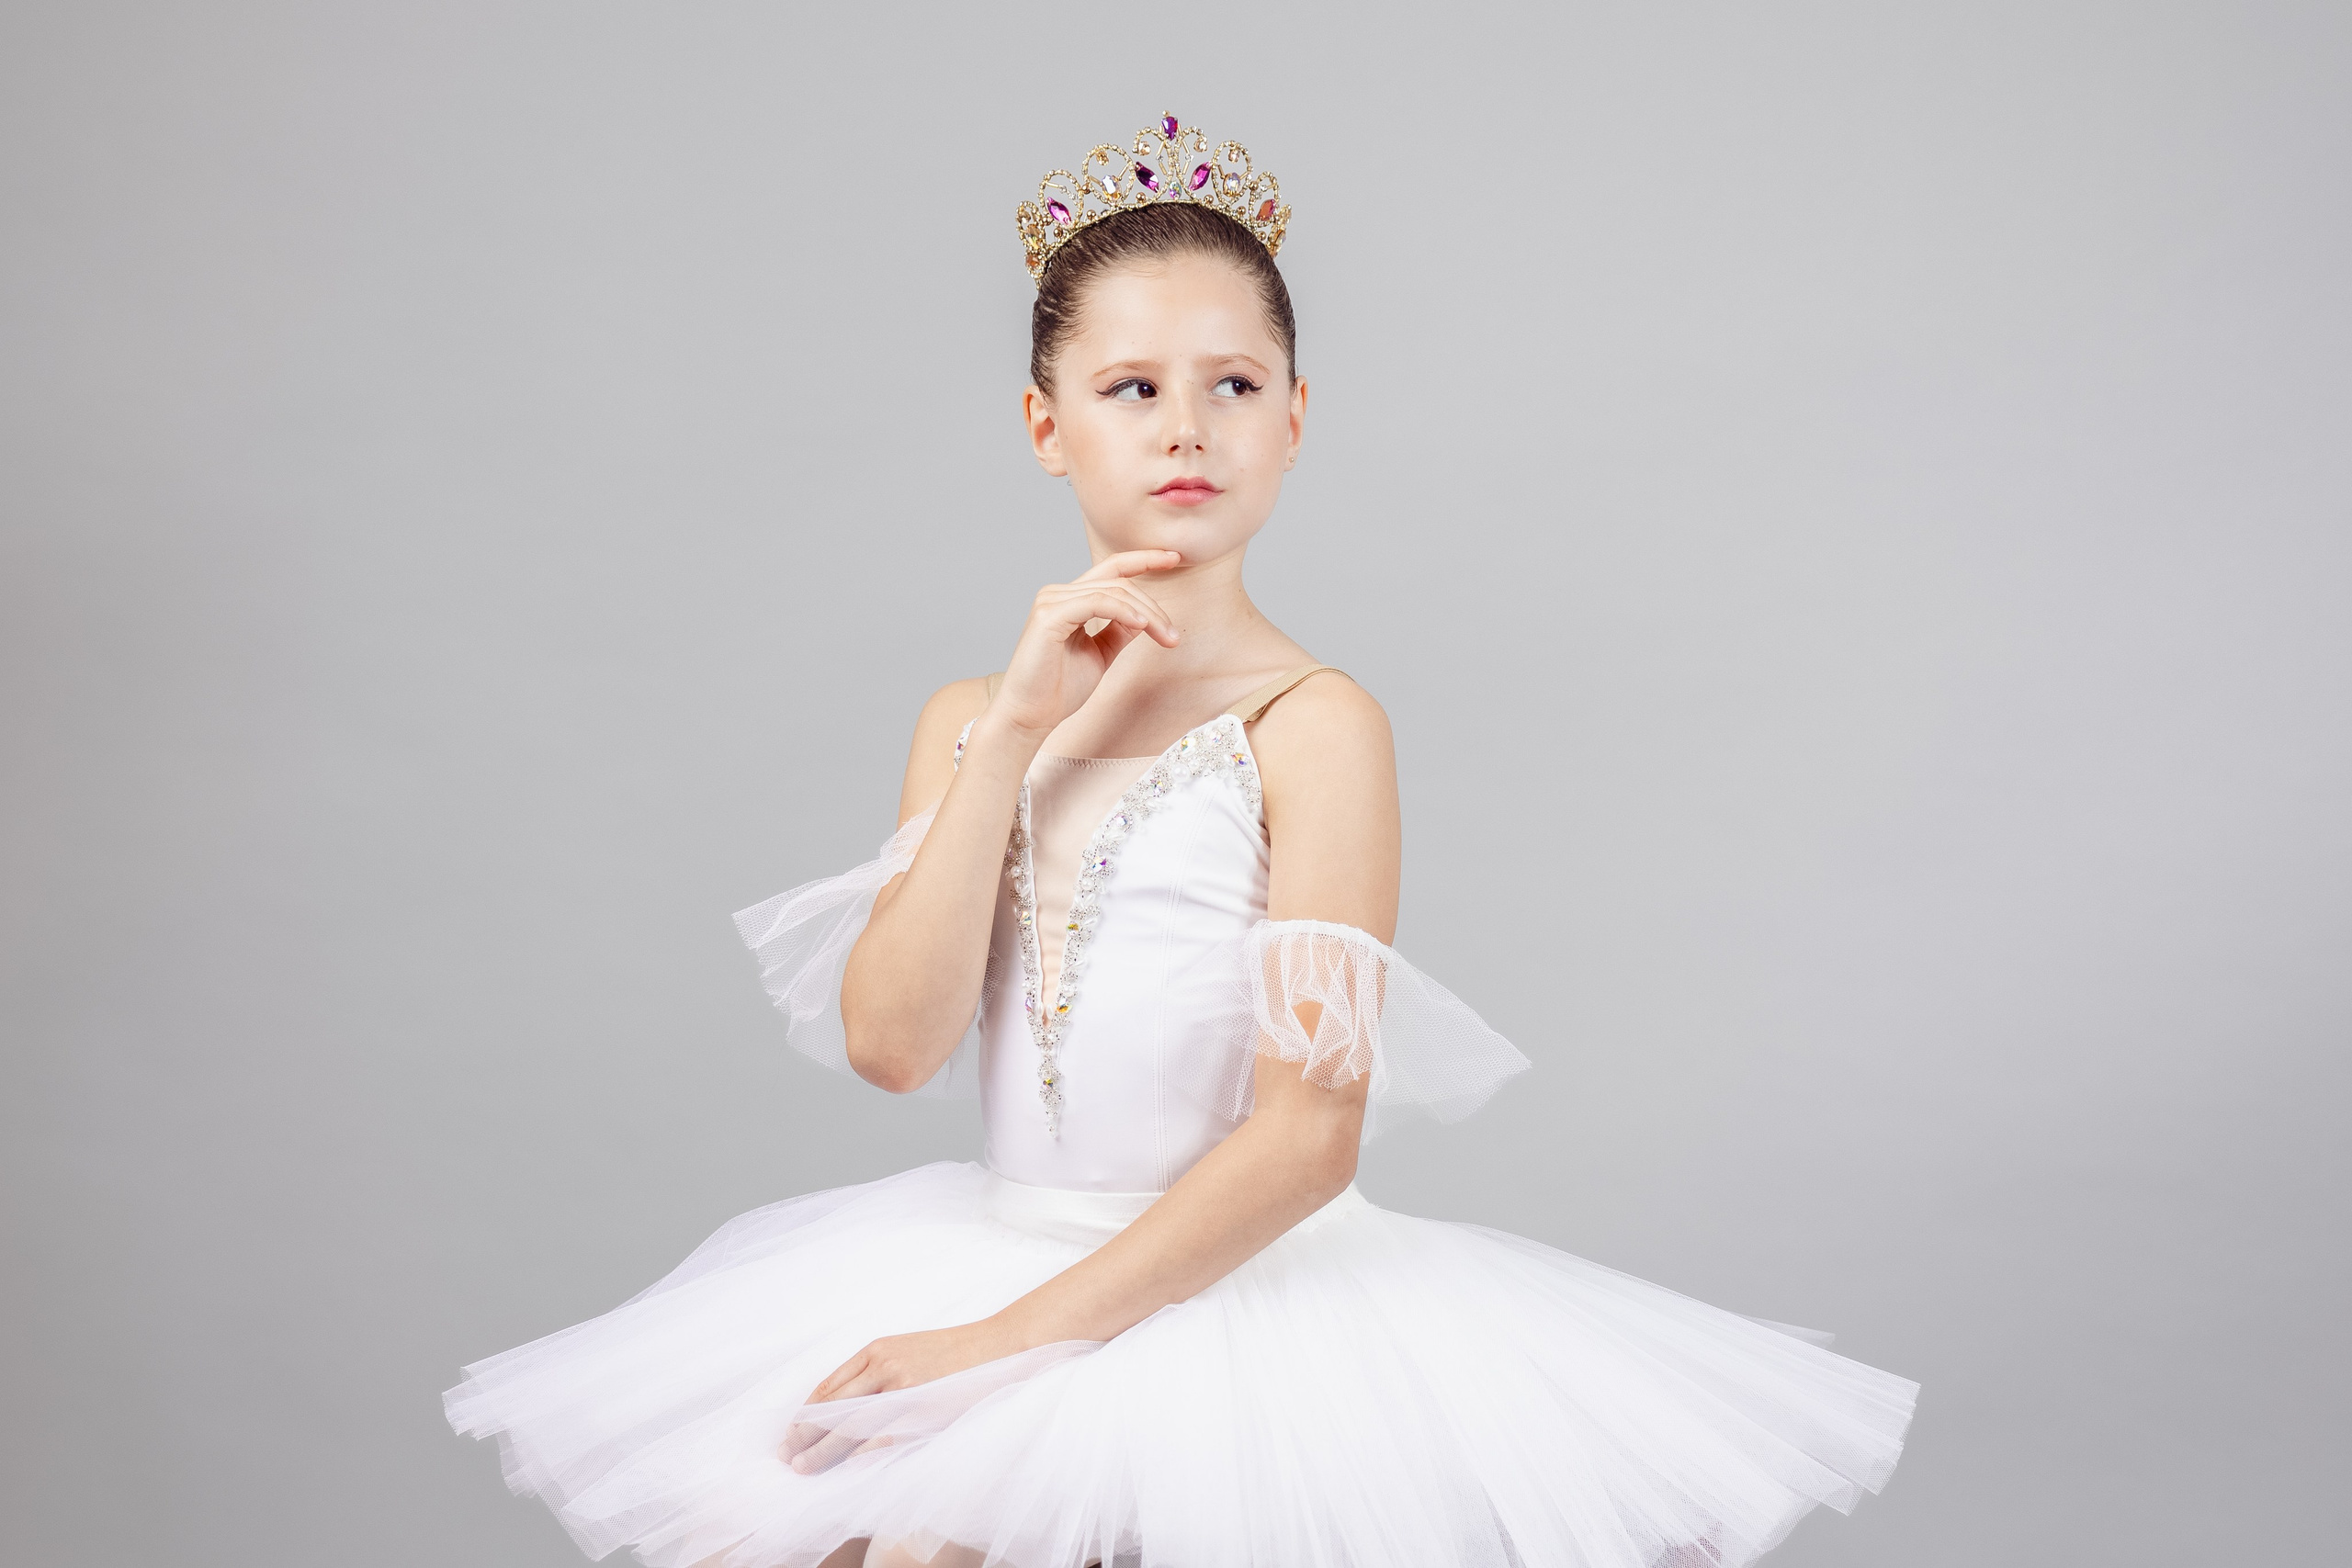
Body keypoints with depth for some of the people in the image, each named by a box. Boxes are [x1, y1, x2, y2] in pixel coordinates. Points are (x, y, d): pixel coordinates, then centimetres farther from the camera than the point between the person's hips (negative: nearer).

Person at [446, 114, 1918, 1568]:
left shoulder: (1314, 724, -10)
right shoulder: (971, 718, 7)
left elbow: (1308, 1136, -16)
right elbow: (891, 1043, -7)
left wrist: (1016, 1337, -18)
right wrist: (1013, 728, -11)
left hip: (1235, 1287, -5)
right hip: (992, 1260, 5)